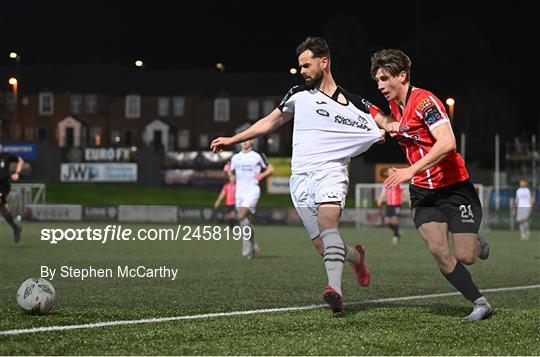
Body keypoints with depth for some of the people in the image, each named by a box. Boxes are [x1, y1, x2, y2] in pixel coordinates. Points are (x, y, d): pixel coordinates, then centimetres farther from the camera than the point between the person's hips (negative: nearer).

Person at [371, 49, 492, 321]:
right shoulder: (395, 106, 8)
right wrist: (391, 128, 13)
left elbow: (447, 143, -30)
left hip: (454, 188, -6)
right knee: (438, 250, -15)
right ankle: (479, 302, -2)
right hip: (422, 192, 6)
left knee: (465, 257, -7)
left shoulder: (425, 101, -18)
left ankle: (478, 243, 30)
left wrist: (412, 170, -32)